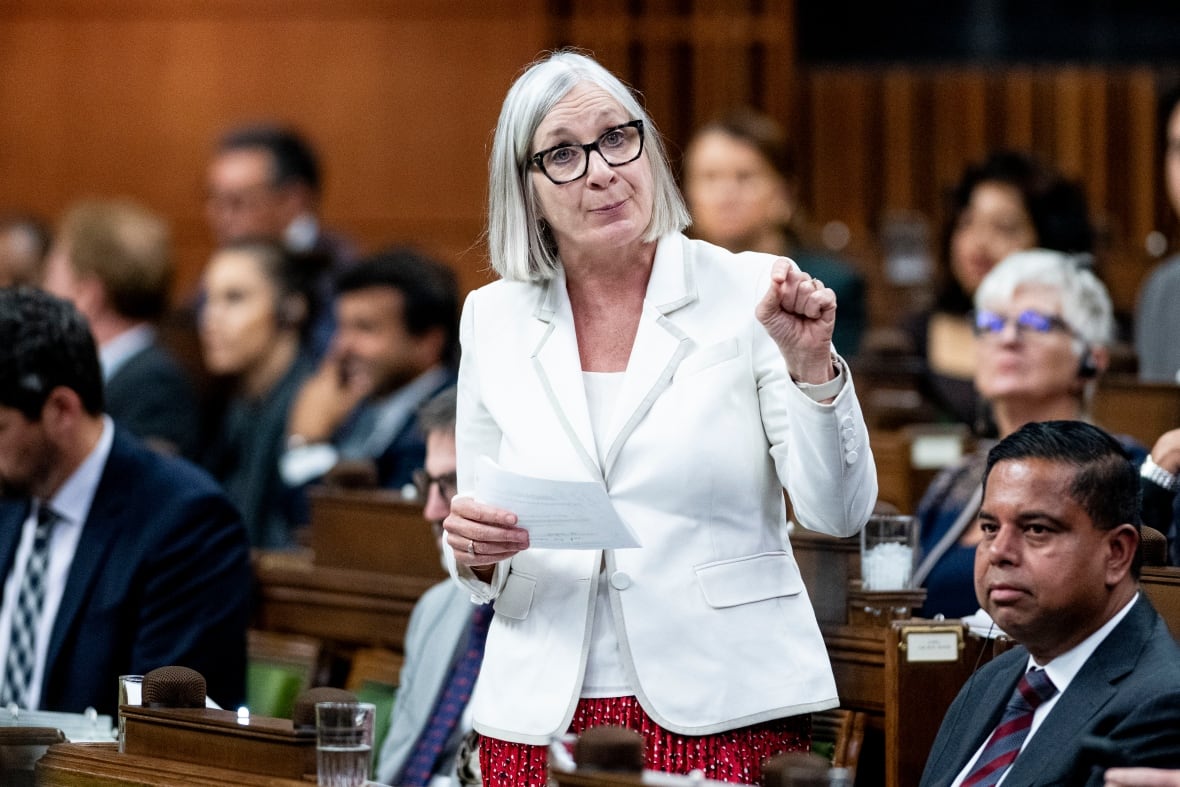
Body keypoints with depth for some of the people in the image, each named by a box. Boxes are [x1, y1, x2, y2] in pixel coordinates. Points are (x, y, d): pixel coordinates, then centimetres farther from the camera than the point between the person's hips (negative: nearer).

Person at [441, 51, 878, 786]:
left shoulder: (749, 292, -1)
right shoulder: (493, 319, 7)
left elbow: (839, 513, -6)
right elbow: (480, 564, 12)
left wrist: (809, 363, -19)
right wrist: (473, 552, -9)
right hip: (542, 719, 2)